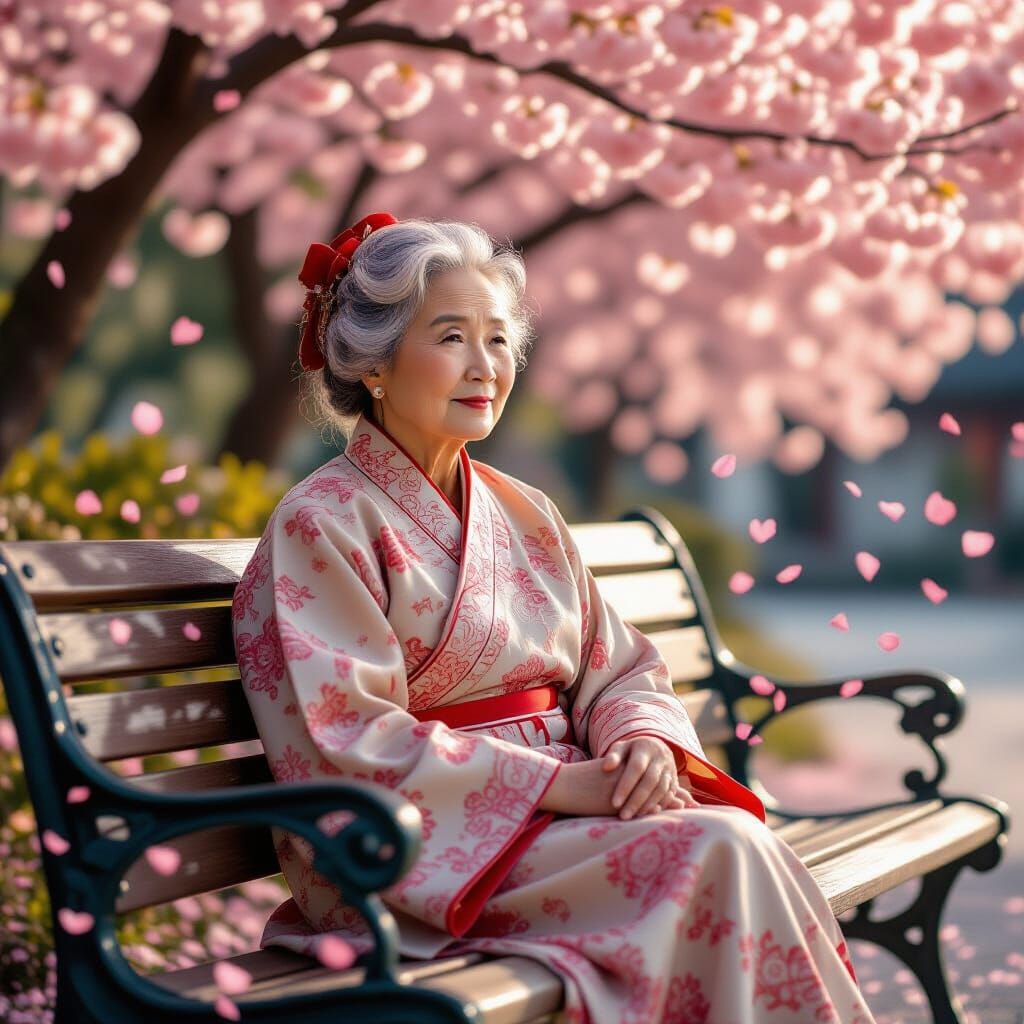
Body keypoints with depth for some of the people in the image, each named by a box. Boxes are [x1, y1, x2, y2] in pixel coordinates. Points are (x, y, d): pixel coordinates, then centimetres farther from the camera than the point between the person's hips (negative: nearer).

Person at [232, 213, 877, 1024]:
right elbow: (356, 749, -14)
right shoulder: (322, 524, -6)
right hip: (425, 858, -6)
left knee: (738, 847, -24)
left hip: (554, 821, 6)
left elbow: (620, 673, 15)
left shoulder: (524, 513, 16)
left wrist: (648, 744, -9)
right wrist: (561, 783, -19)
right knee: (719, 851, -25)